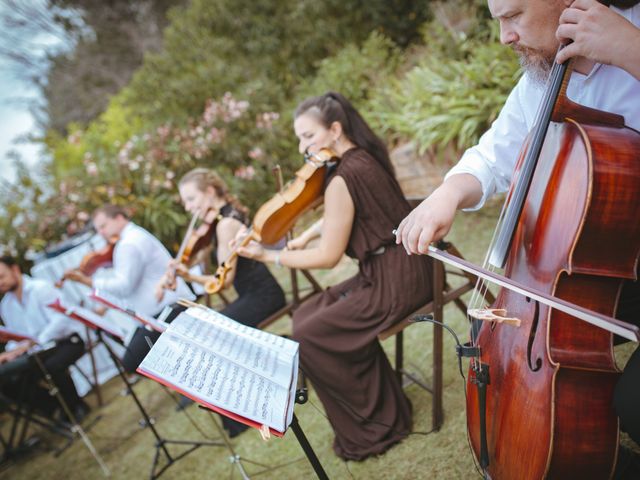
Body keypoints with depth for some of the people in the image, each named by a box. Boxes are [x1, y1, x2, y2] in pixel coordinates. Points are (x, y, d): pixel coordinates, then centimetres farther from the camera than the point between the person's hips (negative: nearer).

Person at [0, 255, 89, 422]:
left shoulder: (40, 288, -13)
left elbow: (60, 320, -22)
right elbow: (14, 337, 12)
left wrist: (33, 343, -30)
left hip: (67, 342, -7)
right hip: (39, 350, 7)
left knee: (52, 367, -37)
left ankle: (77, 407, -9)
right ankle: (58, 408, 4)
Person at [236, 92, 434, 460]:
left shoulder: (343, 179, -21)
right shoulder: (366, 157, 8)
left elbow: (328, 257, -16)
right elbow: (342, 218, 19)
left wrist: (268, 256, -9)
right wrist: (308, 235, 3)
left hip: (395, 281, -10)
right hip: (403, 267, 10)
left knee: (308, 337, -6)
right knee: (309, 314, 13)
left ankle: (374, 427, 10)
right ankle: (384, 407, 21)